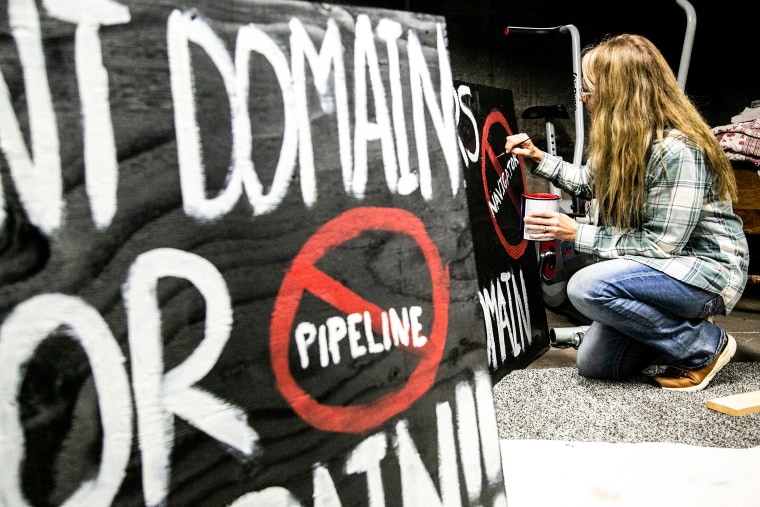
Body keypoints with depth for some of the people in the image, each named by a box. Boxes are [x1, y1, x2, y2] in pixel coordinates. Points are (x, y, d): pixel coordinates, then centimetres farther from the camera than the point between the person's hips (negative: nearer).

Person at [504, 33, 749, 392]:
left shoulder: (677, 150, -26)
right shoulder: (624, 141, 2)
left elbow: (659, 245, -25)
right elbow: (590, 182, 22)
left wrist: (578, 234, -21)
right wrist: (539, 158, 11)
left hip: (708, 269, -8)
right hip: (665, 265, 9)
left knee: (587, 287, -30)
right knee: (594, 364, 1)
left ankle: (704, 347, -12)